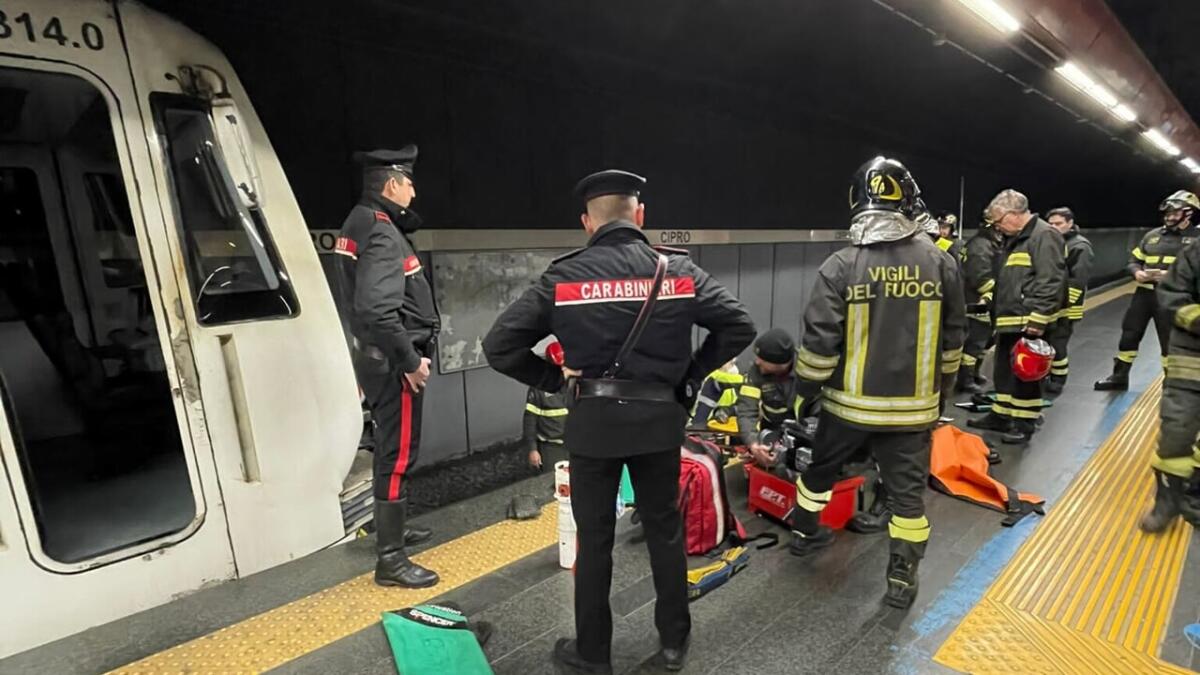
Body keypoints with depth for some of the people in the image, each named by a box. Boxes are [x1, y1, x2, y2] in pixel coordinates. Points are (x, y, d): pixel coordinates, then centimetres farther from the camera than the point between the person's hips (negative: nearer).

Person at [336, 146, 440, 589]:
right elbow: (376, 309, -30)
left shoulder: (361, 223, 12)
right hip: (392, 361, -10)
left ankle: (392, 528, 40)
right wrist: (410, 361, -23)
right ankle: (390, 559, 10)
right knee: (399, 454, -2)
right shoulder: (382, 235, -20)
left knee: (390, 447, 22)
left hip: (377, 355, 10)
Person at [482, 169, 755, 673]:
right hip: (660, 418, 2)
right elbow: (739, 326, -3)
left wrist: (552, 378, 1)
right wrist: (690, 375, 4)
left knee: (594, 537, 14)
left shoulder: (563, 277, -8)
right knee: (665, 529, 19)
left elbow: (499, 346, -9)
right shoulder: (678, 269, -3)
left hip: (593, 422, -1)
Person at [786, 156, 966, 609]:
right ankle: (902, 577, 25)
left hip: (849, 402, -1)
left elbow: (819, 341, -14)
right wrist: (942, 387, 22)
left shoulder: (840, 266, -14)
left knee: (821, 468, 21)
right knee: (908, 490, 15)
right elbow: (952, 338, 7)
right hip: (913, 405, 2)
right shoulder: (941, 263, -3)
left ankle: (805, 533, 41)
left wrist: (806, 390, 1)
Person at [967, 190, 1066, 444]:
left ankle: (1025, 423, 11)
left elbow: (1050, 282, -21)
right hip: (1009, 321, 10)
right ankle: (1001, 415, 28)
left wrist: (1038, 320, -23)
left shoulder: (1044, 235, -13)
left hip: (1029, 322, -10)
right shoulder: (1013, 238, 18)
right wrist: (993, 303, 21)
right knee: (1004, 371, 16)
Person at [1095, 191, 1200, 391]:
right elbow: (1134, 260, 17)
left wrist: (1170, 275, -22)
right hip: (1143, 294, 4)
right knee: (1129, 336, 7)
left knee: (1170, 343, 2)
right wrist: (1137, 273, -4)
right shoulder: (1152, 235, 13)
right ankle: (1119, 377, 18)